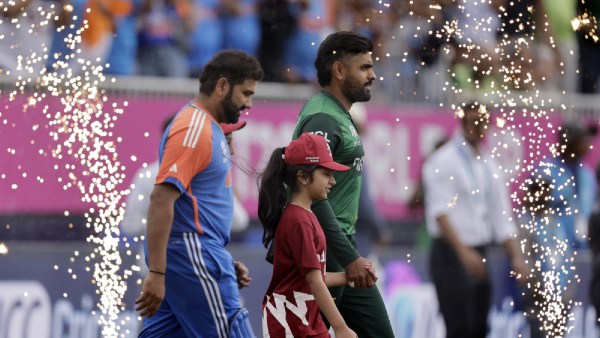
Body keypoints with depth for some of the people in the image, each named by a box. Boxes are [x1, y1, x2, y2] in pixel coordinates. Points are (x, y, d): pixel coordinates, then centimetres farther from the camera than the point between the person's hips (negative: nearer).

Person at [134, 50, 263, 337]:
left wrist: (225, 263, 22)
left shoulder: (208, 127, 18)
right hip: (191, 253, -10)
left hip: (199, 254, 10)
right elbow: (161, 199, -22)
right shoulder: (194, 129, -14)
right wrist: (156, 273, -26)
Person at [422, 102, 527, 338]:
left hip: (478, 256, 7)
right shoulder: (445, 161, -7)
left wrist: (515, 257, 9)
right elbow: (440, 211, -16)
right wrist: (463, 251, -25)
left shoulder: (489, 166, 14)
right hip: (451, 254, -7)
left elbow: (501, 217, 18)